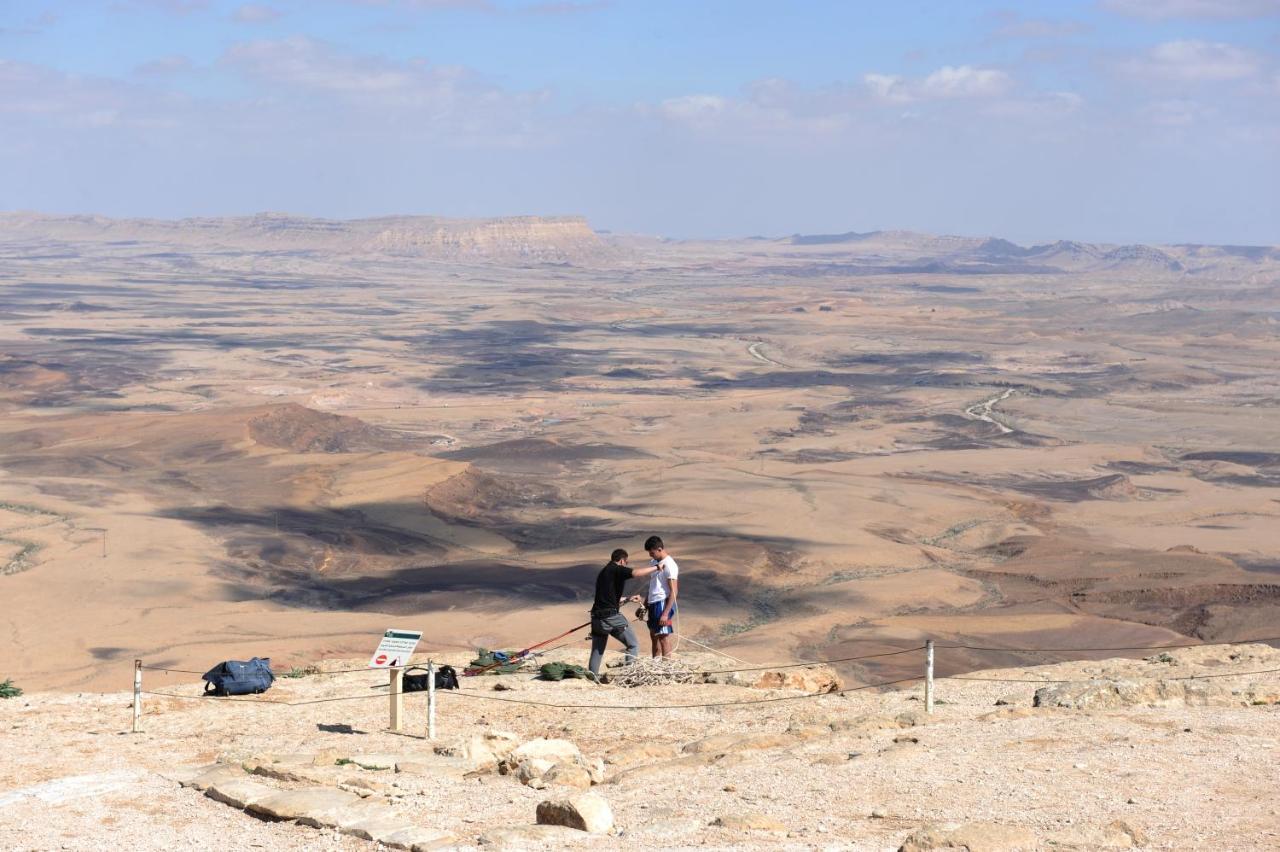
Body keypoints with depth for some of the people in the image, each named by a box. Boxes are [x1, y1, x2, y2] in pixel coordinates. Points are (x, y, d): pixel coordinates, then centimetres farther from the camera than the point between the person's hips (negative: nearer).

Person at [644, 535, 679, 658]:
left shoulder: (669, 565, -15)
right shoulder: (653, 562, 12)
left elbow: (674, 592, -17)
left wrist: (666, 613, -22)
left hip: (663, 603, -9)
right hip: (653, 603, 9)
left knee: (663, 636, -8)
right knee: (654, 635, 13)